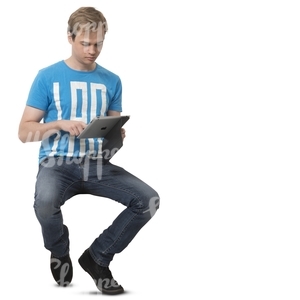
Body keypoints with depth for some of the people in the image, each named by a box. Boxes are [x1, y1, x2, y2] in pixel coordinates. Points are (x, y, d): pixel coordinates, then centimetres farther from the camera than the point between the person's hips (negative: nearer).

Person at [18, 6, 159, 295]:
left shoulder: (111, 81, 11)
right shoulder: (48, 76, 1)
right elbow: (24, 132, 0)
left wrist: (117, 135, -9)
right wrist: (59, 124, -17)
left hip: (97, 165, 3)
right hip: (57, 163, -3)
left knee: (149, 200, -20)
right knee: (45, 202, -37)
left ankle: (97, 256, 1)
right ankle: (60, 252, 0)